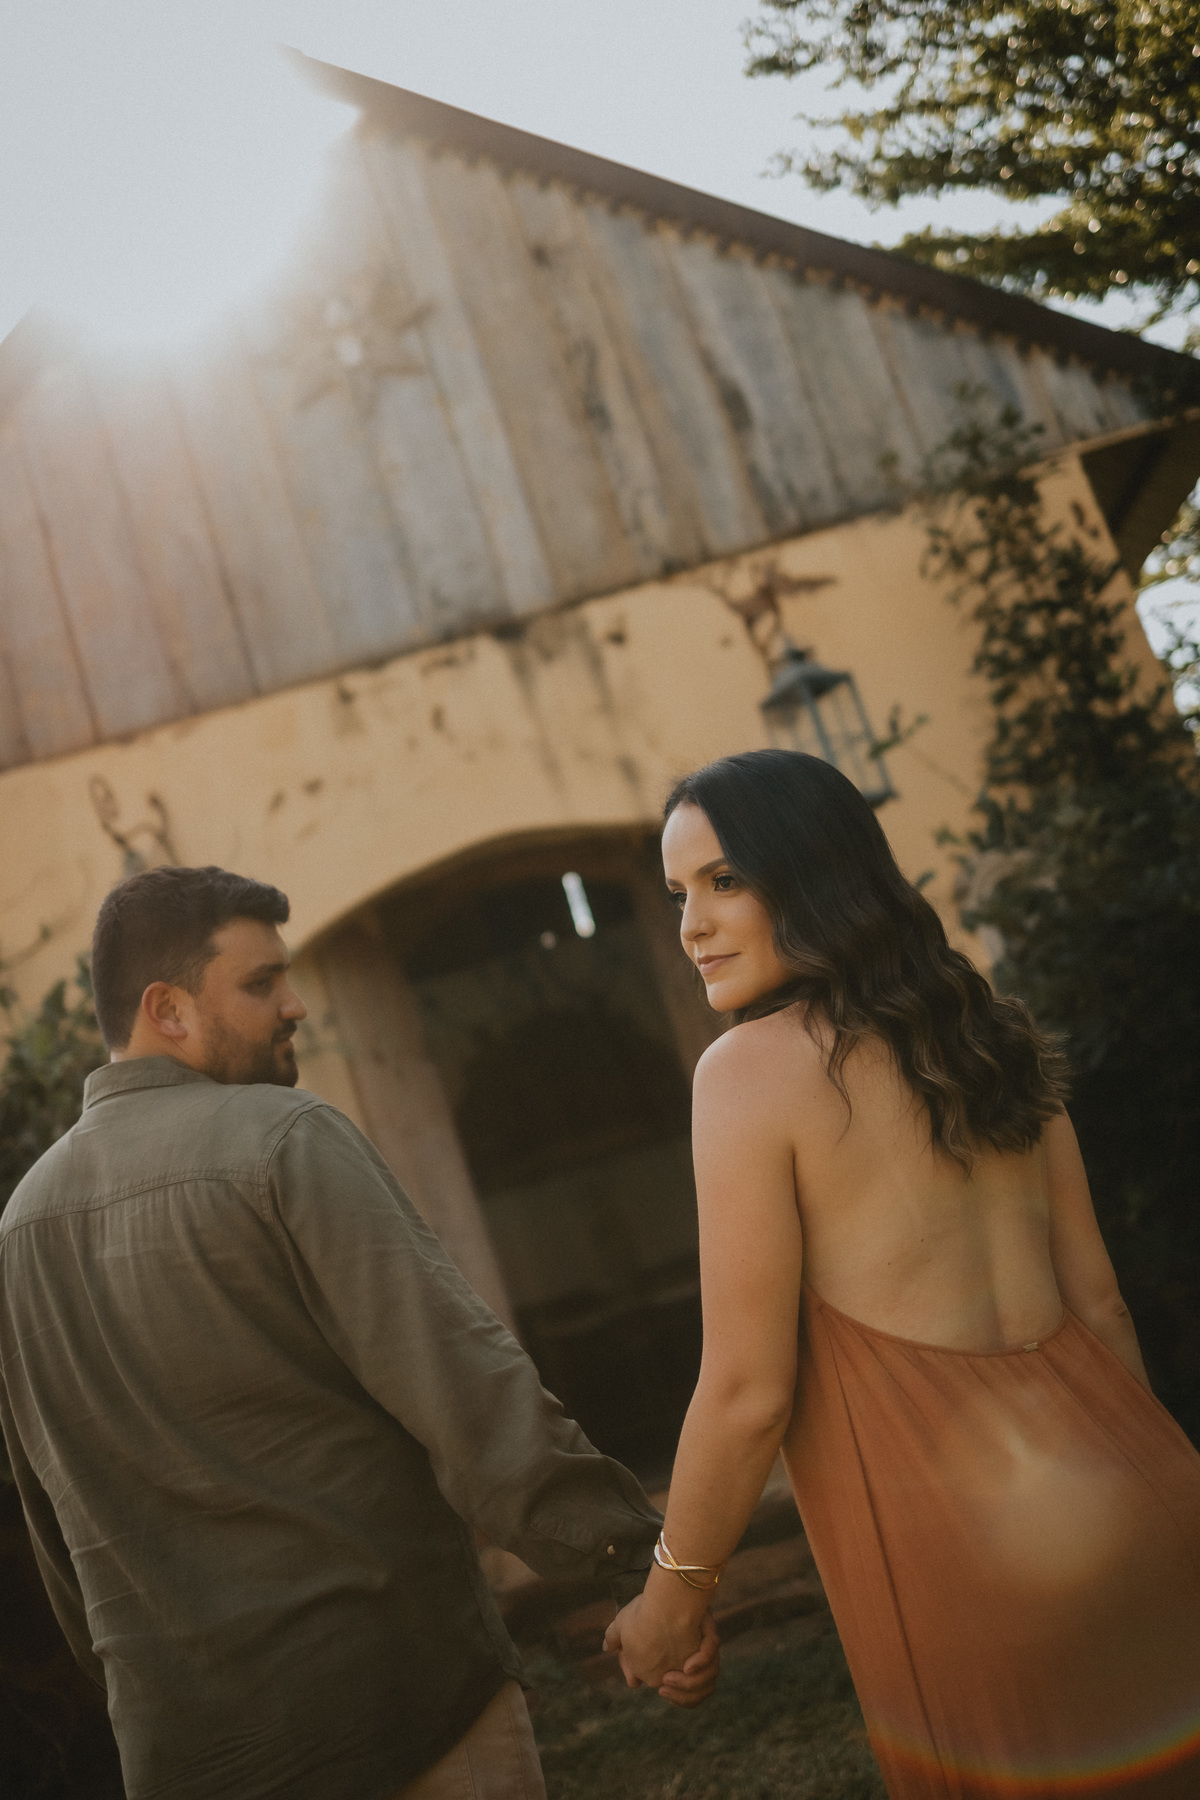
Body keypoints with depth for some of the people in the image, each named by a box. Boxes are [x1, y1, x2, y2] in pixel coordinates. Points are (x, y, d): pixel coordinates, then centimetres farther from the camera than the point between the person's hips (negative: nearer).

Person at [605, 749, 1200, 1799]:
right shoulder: (992, 1034, 6)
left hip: (972, 1579, -6)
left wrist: (673, 1595, 1)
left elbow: (748, 1392, -13)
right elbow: (1097, 1300, 11)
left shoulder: (752, 1068, -13)